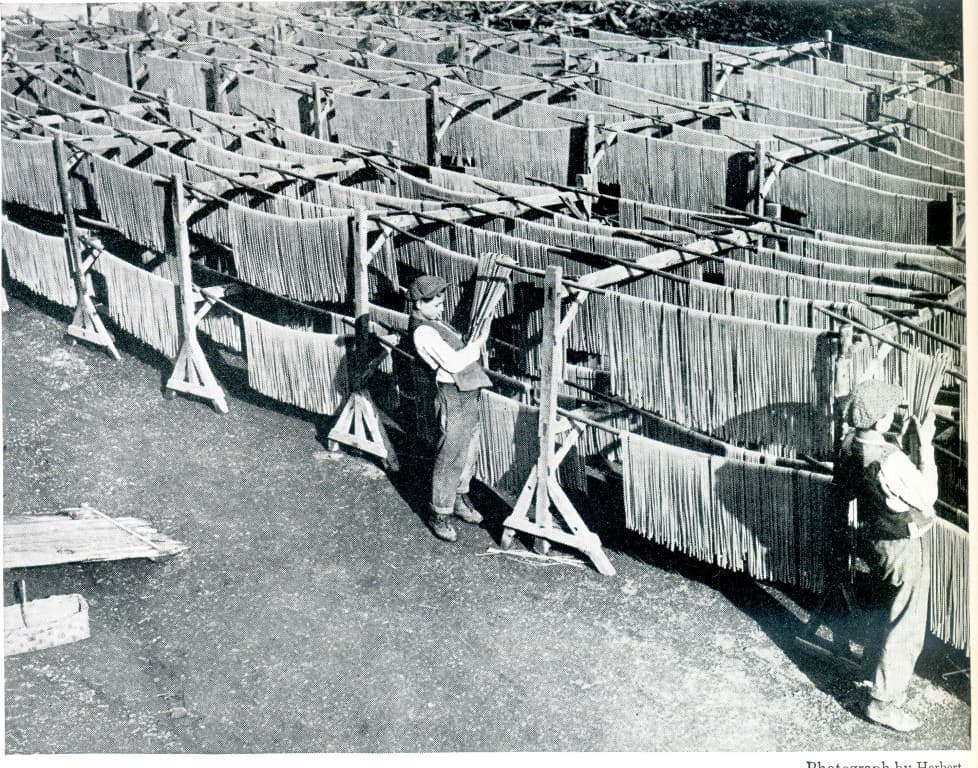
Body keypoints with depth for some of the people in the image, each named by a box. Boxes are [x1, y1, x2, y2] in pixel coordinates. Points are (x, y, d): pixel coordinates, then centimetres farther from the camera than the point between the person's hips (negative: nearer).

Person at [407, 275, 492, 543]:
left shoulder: (433, 323, 15)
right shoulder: (423, 332, -17)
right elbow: (452, 362, -22)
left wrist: (471, 343, 8)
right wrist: (478, 344, -13)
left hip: (469, 392, 10)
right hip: (453, 396, -10)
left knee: (469, 451, 18)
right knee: (451, 456, -4)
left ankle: (459, 499, 34)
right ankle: (439, 514, 6)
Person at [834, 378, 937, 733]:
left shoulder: (849, 445, -9)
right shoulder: (889, 461, -34)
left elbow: (845, 491, 8)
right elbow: (926, 497, -22)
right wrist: (925, 446, -21)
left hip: (872, 538, 8)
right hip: (904, 548, -8)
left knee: (880, 608, 29)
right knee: (905, 628, 5)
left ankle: (874, 663, 50)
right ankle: (883, 701, 14)